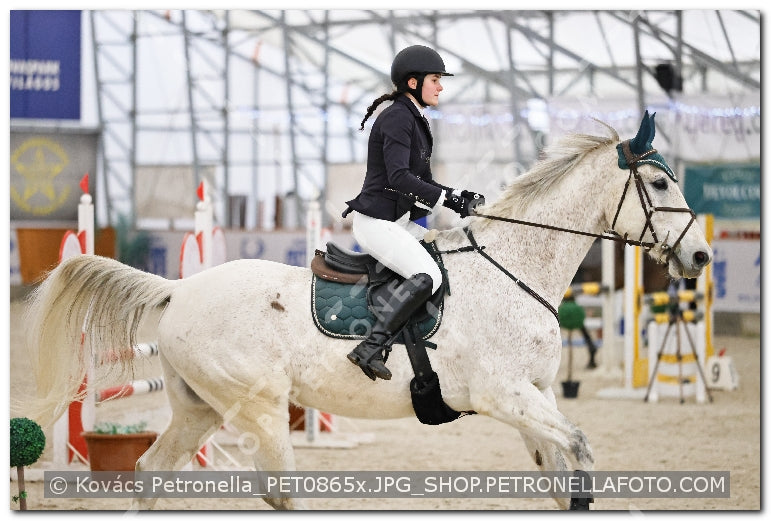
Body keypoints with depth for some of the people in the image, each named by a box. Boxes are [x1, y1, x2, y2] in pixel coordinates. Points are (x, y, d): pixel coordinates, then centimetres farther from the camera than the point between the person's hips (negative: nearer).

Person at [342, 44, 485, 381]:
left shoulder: (414, 120, 18)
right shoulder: (396, 117, -14)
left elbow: (421, 180, 21)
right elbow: (399, 177, -25)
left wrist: (460, 197, 6)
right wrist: (447, 199, -25)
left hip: (400, 221, 11)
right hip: (376, 220, -11)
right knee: (427, 275, -28)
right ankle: (370, 349, -32)